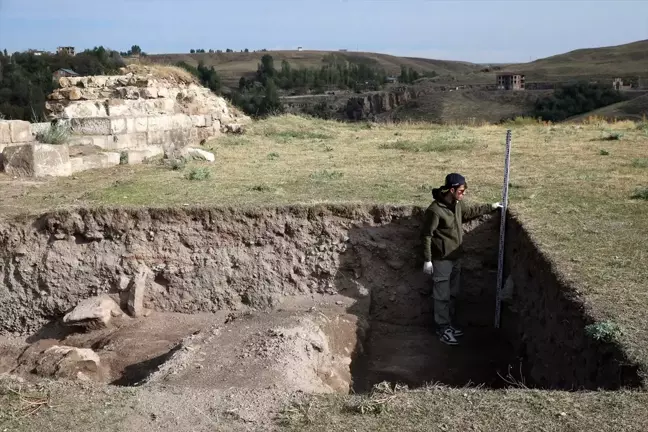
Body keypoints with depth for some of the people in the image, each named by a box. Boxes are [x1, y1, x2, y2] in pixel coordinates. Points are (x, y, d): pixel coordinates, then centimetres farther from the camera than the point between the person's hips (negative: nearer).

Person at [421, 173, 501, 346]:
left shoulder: (458, 204, 2)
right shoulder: (435, 210, -23)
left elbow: (470, 211, 25)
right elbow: (427, 235, -18)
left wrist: (491, 207, 26)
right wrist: (427, 260, -17)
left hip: (456, 257, 8)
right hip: (442, 259, -8)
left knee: (453, 294, 18)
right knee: (442, 296, 2)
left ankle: (449, 323, 32)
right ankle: (443, 329, 13)